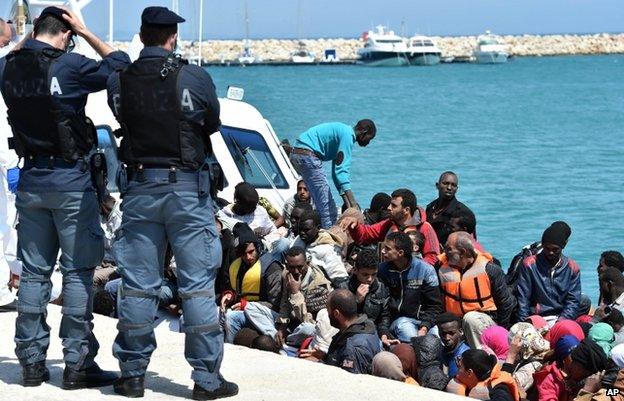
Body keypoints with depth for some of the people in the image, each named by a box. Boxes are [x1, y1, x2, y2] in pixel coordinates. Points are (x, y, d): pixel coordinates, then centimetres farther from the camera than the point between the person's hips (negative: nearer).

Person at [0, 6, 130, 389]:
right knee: (78, 271, 0)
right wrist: (85, 32, 1)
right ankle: (78, 364, 0)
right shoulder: (69, 66, -14)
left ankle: (32, 361, 13)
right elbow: (119, 63, -2)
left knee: (34, 272, 11)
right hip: (70, 181, -5)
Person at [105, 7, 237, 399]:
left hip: (139, 188, 3)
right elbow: (213, 125, 4)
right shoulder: (195, 77, -8)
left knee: (137, 285, 9)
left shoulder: (119, 81, -2)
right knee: (198, 285, 1)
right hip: (187, 188, -3)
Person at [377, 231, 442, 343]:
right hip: (398, 319, 0)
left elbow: (435, 305, -1)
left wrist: (424, 328, -17)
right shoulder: (382, 270, 1)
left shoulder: (426, 270, -3)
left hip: (426, 320, 0)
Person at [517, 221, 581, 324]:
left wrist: (562, 319, -10)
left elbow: (573, 301, 6)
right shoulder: (529, 264, 2)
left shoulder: (572, 268, 8)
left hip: (561, 318, 2)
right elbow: (523, 299, 2)